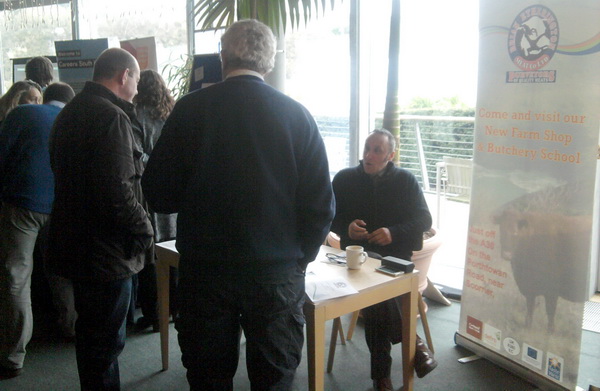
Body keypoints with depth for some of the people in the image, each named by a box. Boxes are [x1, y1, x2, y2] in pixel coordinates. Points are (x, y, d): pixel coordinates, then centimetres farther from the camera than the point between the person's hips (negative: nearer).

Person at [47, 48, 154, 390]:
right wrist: (143, 228, -12)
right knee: (106, 340, 3)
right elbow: (118, 191, -27)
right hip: (106, 251, -10)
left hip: (76, 243, 10)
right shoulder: (111, 118, -19)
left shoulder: (70, 113, 12)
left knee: (91, 334, 23)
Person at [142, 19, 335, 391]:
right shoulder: (298, 116, -6)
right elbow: (321, 204, -6)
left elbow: (159, 195, -5)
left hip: (204, 271, 0)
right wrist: (299, 258, 8)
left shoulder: (190, 109, -8)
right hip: (278, 273, 0)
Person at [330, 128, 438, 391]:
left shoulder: (406, 180, 7)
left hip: (395, 254, 0)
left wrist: (394, 232, -15)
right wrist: (346, 227, -10)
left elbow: (424, 220, 3)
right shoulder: (344, 179, 7)